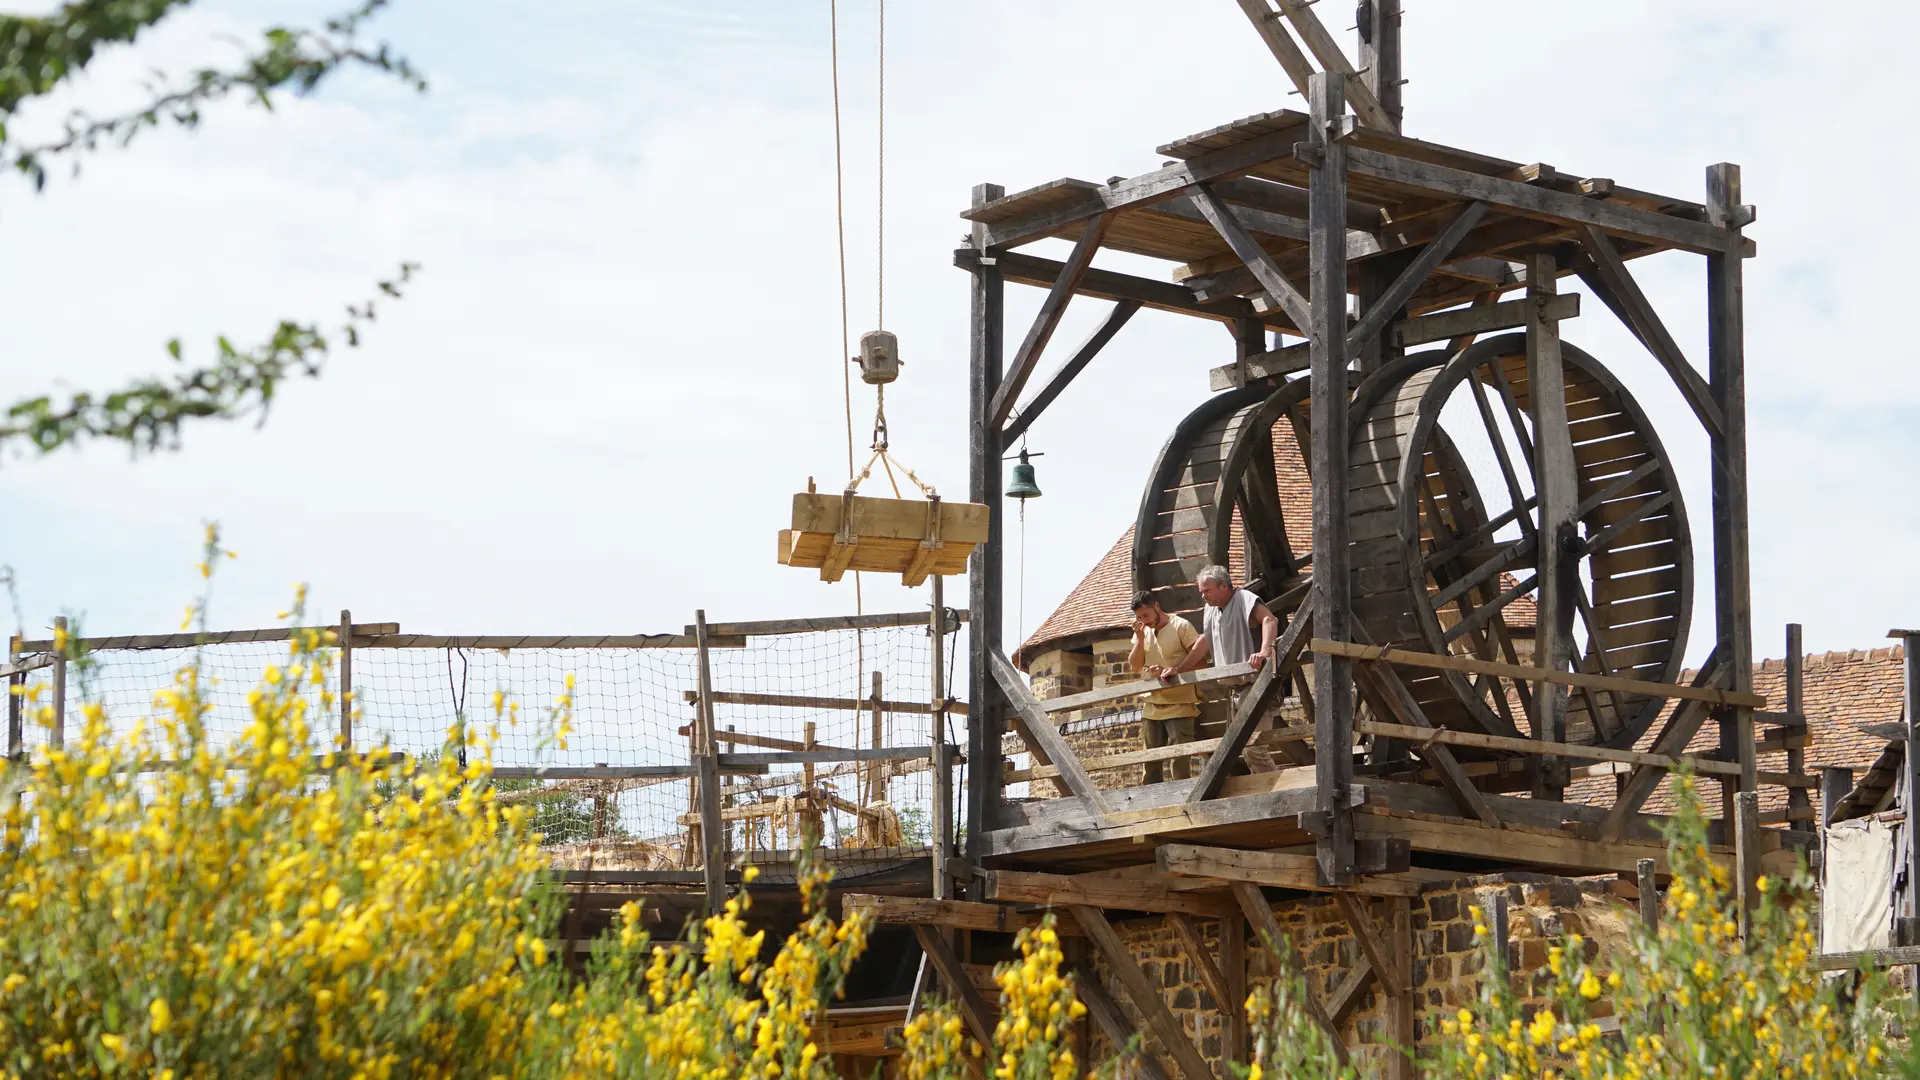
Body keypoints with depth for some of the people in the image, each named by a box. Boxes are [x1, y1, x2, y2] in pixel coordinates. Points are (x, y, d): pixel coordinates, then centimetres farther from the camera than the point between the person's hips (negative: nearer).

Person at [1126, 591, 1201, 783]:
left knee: (1180, 761, -10)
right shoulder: (1142, 631, 10)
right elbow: (1134, 666, 4)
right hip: (1152, 707, 6)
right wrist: (1140, 637, -7)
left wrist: (1174, 670, -24)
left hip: (1179, 707, -6)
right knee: (1150, 761, 7)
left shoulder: (1181, 626, -8)